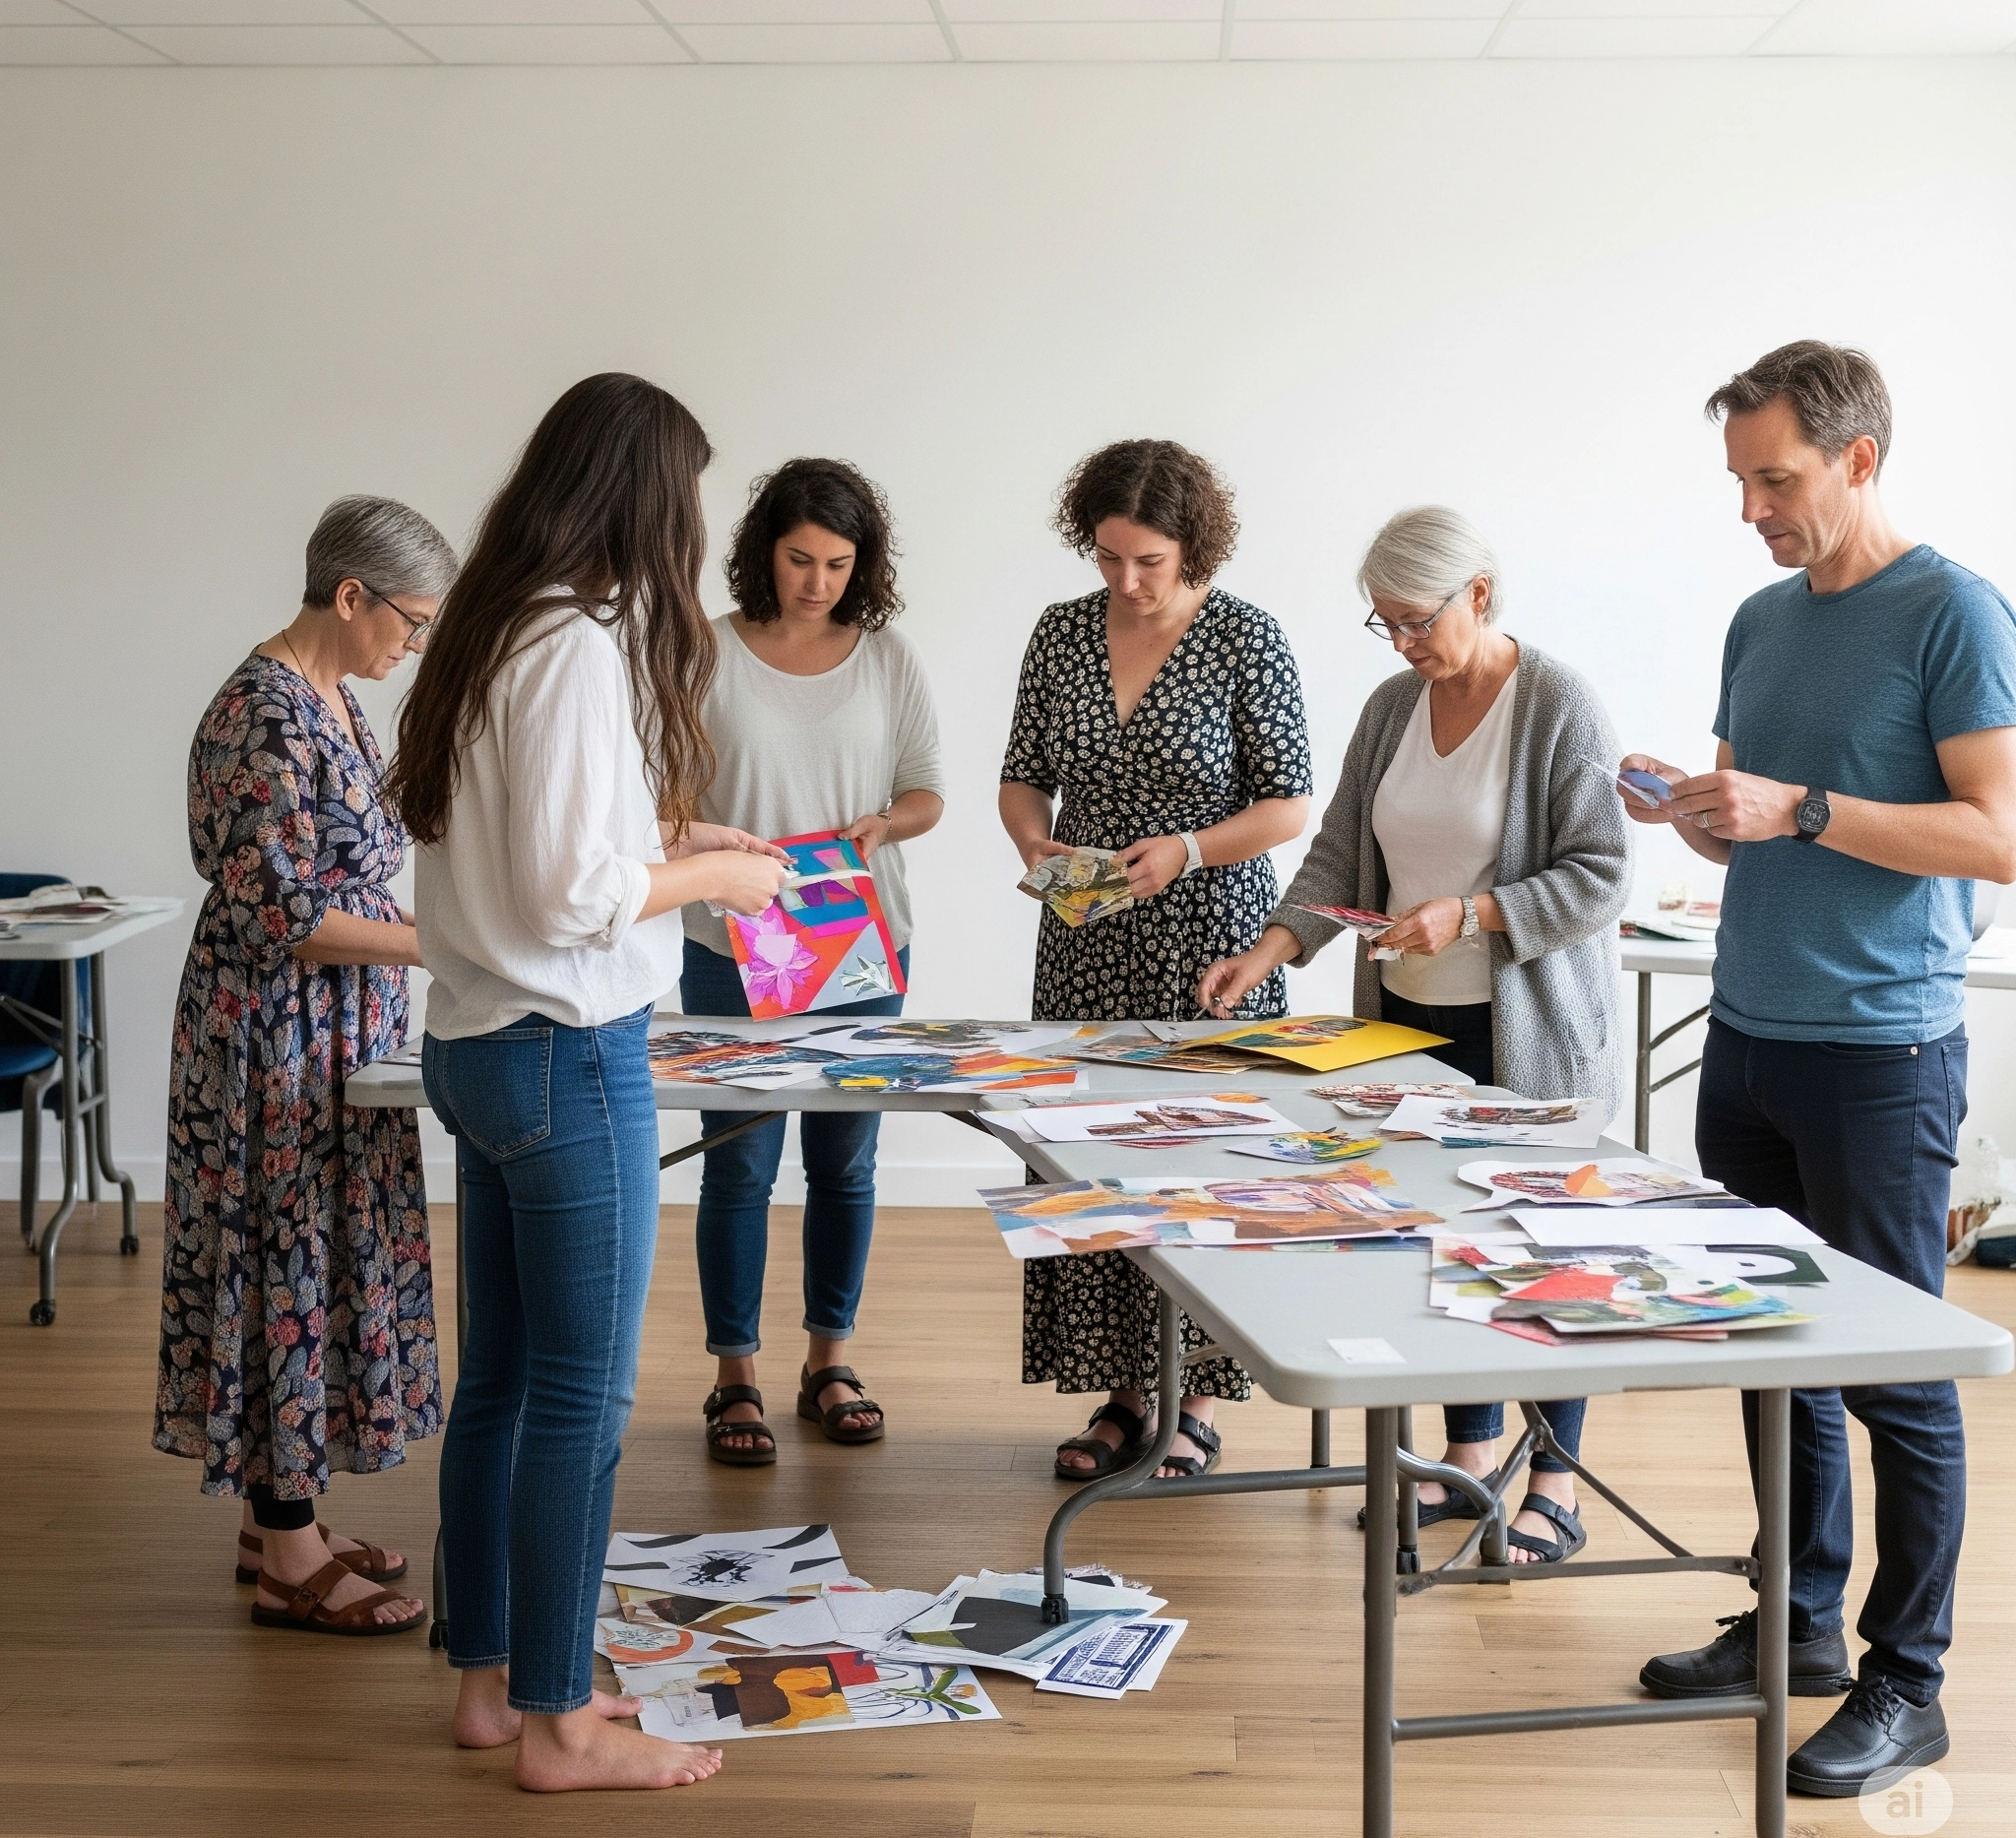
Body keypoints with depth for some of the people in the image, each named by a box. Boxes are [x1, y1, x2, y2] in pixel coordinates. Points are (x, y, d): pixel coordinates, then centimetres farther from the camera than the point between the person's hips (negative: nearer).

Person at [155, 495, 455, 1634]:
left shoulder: (330, 698, 9)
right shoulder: (268, 718, -21)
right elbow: (279, 919, -24)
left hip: (335, 1032, 10)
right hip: (278, 1038, -10)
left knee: (321, 1264, 15)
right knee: (292, 1270, -2)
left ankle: (283, 1516, 26)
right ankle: (288, 1566, 8)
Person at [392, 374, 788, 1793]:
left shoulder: (493, 631, 10)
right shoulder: (581, 646, -18)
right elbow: (571, 893, -22)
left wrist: (664, 836, 15)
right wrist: (714, 874, -7)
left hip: (479, 1043, 10)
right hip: (568, 1054, -10)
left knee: (501, 1377, 16)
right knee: (581, 1395, 1)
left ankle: (492, 1678, 28)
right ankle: (557, 1724, 12)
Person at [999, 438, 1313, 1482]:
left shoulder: (1246, 638, -7)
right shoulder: (1061, 633, 5)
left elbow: (1289, 806, -6)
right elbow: (1022, 777, 12)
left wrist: (1187, 849, -20)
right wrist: (1035, 843, -8)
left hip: (1209, 940, -4)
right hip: (1088, 946, 4)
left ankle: (1196, 1400, 11)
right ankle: (1119, 1393, 15)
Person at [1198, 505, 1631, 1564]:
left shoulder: (1558, 704, -11)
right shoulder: (1392, 707, 9)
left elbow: (1599, 875, -13)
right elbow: (1338, 857, 8)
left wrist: (1469, 914, -23)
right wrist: (1268, 950, -7)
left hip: (1528, 1026, -6)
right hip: (1409, 1018, 6)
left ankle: (1554, 1489, 11)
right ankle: (1470, 1457, 25)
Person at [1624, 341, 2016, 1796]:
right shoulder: (1762, 620, 13)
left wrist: (1798, 809, -21)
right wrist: (1690, 810, -2)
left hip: (1878, 1055, -7)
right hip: (1748, 1035, 7)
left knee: (1894, 1372, 1)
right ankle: (1801, 1622, 27)